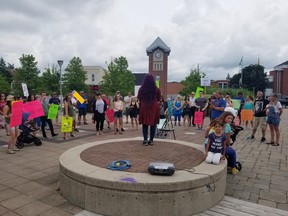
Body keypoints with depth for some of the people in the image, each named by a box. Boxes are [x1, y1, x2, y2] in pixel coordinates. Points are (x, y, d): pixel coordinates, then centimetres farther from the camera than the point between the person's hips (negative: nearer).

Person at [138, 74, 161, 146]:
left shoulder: (141, 89, -4)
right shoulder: (156, 89, -5)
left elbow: (139, 99, 8)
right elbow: (158, 99, 7)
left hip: (144, 107, 0)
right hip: (154, 107, 0)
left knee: (145, 124, 8)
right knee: (153, 124, 8)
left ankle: (145, 140, 7)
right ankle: (151, 140, 11)